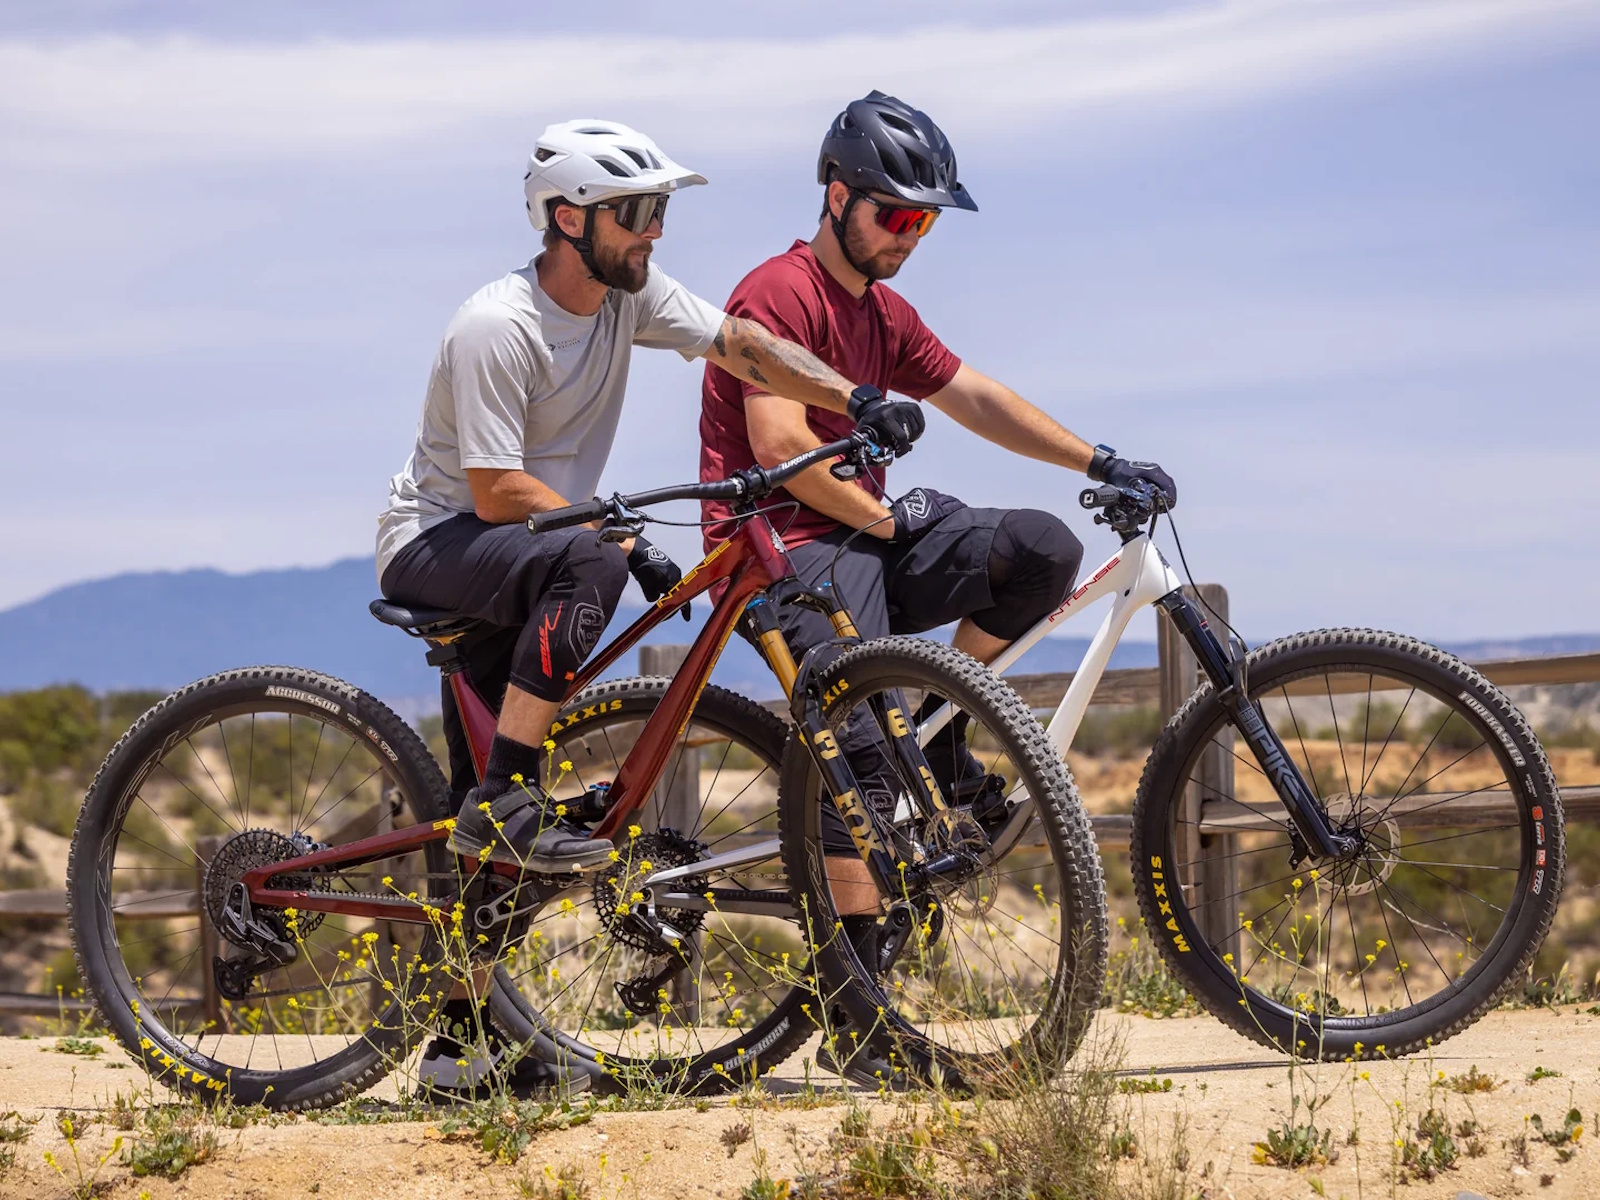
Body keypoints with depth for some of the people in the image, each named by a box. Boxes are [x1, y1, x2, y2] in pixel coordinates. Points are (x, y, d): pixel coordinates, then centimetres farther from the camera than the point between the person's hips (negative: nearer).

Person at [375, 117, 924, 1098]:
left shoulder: (629, 293, -2)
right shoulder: (498, 328, -23)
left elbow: (743, 344, -5)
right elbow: (498, 493, -25)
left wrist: (860, 402, -20)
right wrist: (627, 544, -27)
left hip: (513, 566, 8)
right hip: (434, 545, -8)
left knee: (496, 836, 6)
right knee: (584, 562, -37)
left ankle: (463, 1042, 11)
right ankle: (507, 801, -32)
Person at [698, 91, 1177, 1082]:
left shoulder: (885, 314, 20)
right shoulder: (782, 294, -10)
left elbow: (975, 398, 18)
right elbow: (779, 445, -18)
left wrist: (1100, 462, 8)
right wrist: (885, 516, -9)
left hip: (865, 540, 8)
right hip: (783, 548, -8)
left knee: (1044, 551, -14)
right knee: (861, 744, -25)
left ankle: (943, 737, 5)